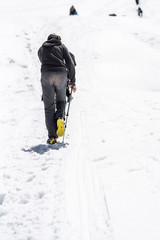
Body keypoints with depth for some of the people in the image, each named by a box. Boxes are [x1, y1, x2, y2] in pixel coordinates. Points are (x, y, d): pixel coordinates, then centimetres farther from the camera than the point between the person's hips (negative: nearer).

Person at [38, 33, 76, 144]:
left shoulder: (41, 49, 25)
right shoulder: (62, 46, 20)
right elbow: (70, 64, 11)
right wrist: (72, 82, 14)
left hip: (46, 75, 0)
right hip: (61, 74, 0)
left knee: (49, 106, 3)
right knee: (61, 101, 20)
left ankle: (52, 137, -4)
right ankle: (60, 118, -13)